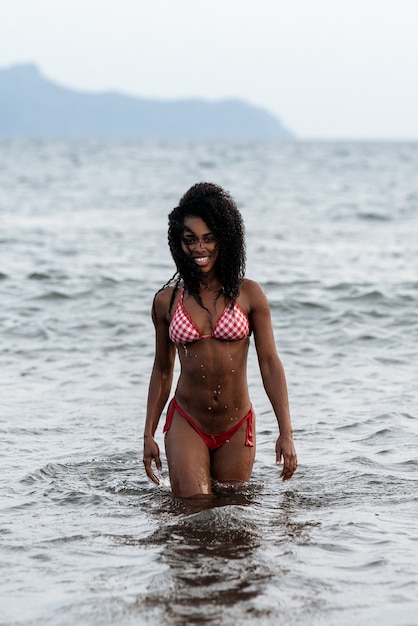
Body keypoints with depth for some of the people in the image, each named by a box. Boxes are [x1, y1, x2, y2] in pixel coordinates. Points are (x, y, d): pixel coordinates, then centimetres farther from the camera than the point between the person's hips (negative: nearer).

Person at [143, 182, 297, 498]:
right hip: (186, 425, 0)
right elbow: (162, 370, 10)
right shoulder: (167, 300, 1)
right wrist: (149, 434, 7)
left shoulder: (248, 294, -3)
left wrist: (286, 433, -10)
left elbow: (270, 363, -4)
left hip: (237, 428, 0)